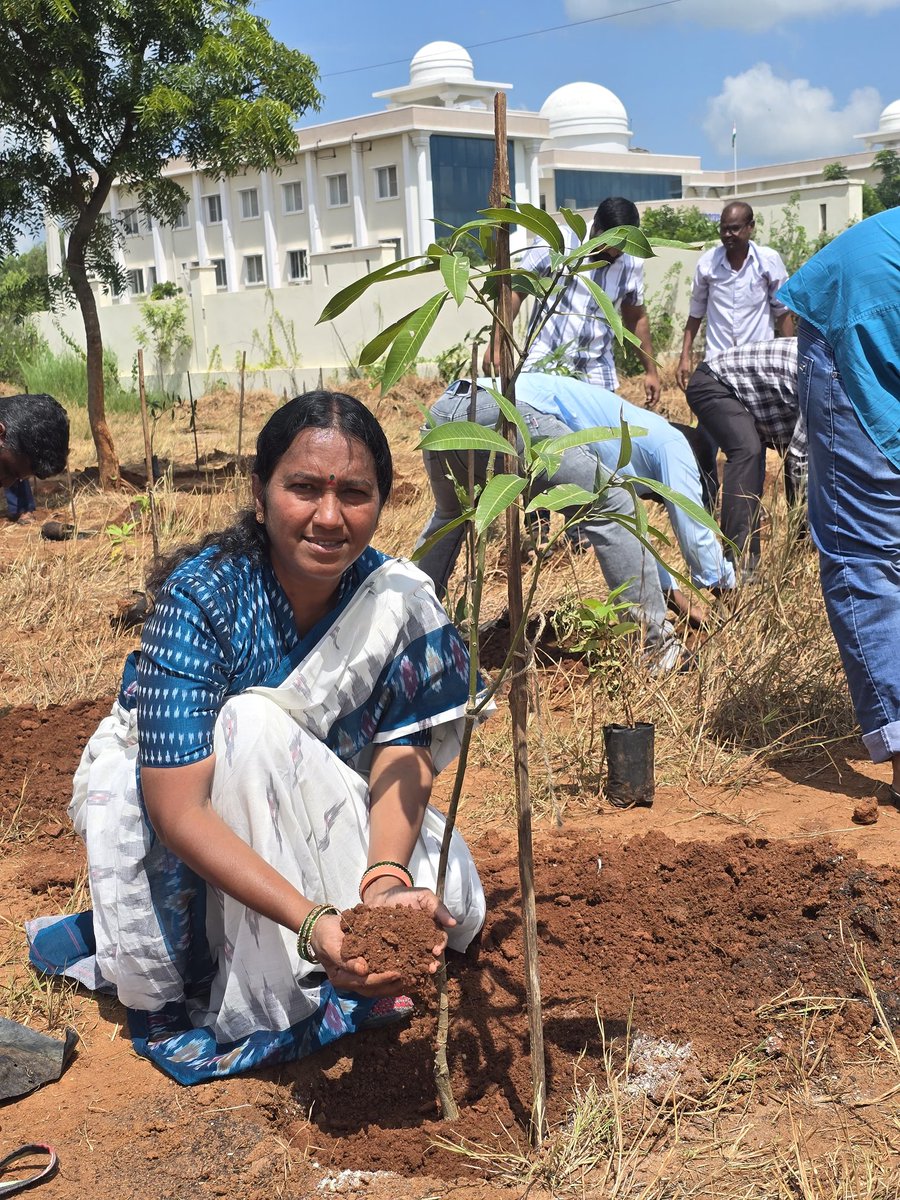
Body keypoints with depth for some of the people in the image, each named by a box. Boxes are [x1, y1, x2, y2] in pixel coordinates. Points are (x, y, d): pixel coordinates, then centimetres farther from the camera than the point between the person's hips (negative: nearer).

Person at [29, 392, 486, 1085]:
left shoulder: (397, 597, -18)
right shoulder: (199, 597, -30)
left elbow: (402, 760, -22)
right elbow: (179, 809, -35)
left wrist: (385, 878, -43)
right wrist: (311, 920, -46)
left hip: (310, 823, 4)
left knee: (447, 908, -18)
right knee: (256, 723, -35)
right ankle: (270, 1005, -18)